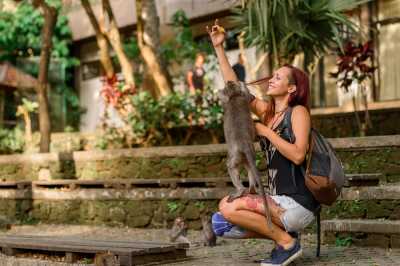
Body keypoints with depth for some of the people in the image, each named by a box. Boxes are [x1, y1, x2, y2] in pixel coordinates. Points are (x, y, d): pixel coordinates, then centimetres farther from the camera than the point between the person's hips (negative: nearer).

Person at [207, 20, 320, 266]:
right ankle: (280, 233, 6)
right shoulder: (266, 111, 11)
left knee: (231, 209, -21)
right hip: (277, 200, 8)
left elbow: (298, 155, -22)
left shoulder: (298, 112, -8)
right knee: (220, 224, -1)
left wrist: (265, 131, -15)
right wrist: (219, 47, 5)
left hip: (298, 204, -7)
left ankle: (287, 242, -6)